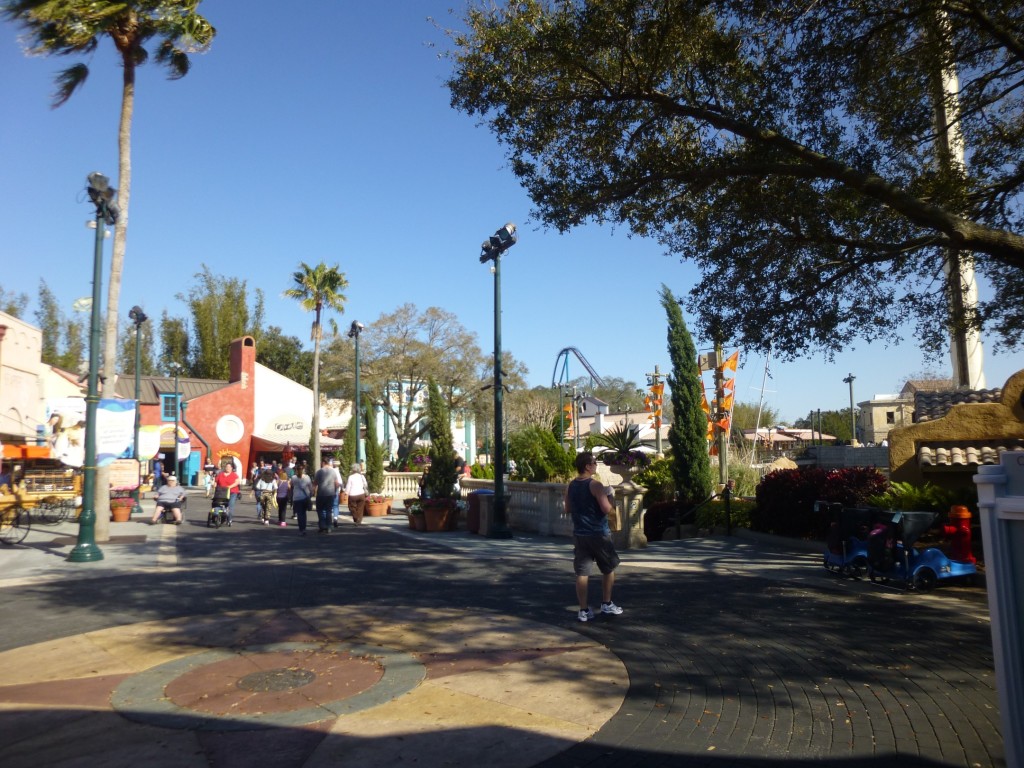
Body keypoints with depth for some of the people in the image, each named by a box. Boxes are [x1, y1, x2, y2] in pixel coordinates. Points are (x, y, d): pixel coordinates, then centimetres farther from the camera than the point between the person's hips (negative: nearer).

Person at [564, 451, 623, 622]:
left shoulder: (570, 486, 5)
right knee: (609, 568, 14)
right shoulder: (595, 485, -15)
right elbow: (607, 509, -20)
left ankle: (584, 610, 6)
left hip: (579, 534, 5)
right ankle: (606, 604, 21)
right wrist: (612, 507, 0)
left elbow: (568, 510, 14)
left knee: (582, 572, 5)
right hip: (598, 534, -5)